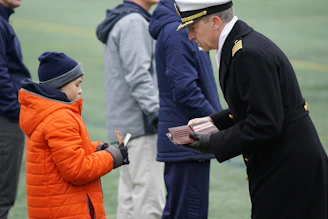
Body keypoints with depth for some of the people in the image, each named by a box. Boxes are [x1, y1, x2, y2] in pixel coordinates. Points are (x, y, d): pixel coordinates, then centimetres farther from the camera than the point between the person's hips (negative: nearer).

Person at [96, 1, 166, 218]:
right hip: (140, 125, -10)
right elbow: (138, 76, -22)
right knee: (150, 200, -10)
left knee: (130, 199, 13)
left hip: (126, 124, 10)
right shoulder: (134, 22, -13)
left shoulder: (136, 20, 18)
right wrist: (157, 112, -26)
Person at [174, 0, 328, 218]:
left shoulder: (250, 54, -23)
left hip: (289, 168, -10)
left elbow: (265, 124, -26)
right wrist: (213, 121, 9)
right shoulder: (239, 44, 9)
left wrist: (214, 144, -18)